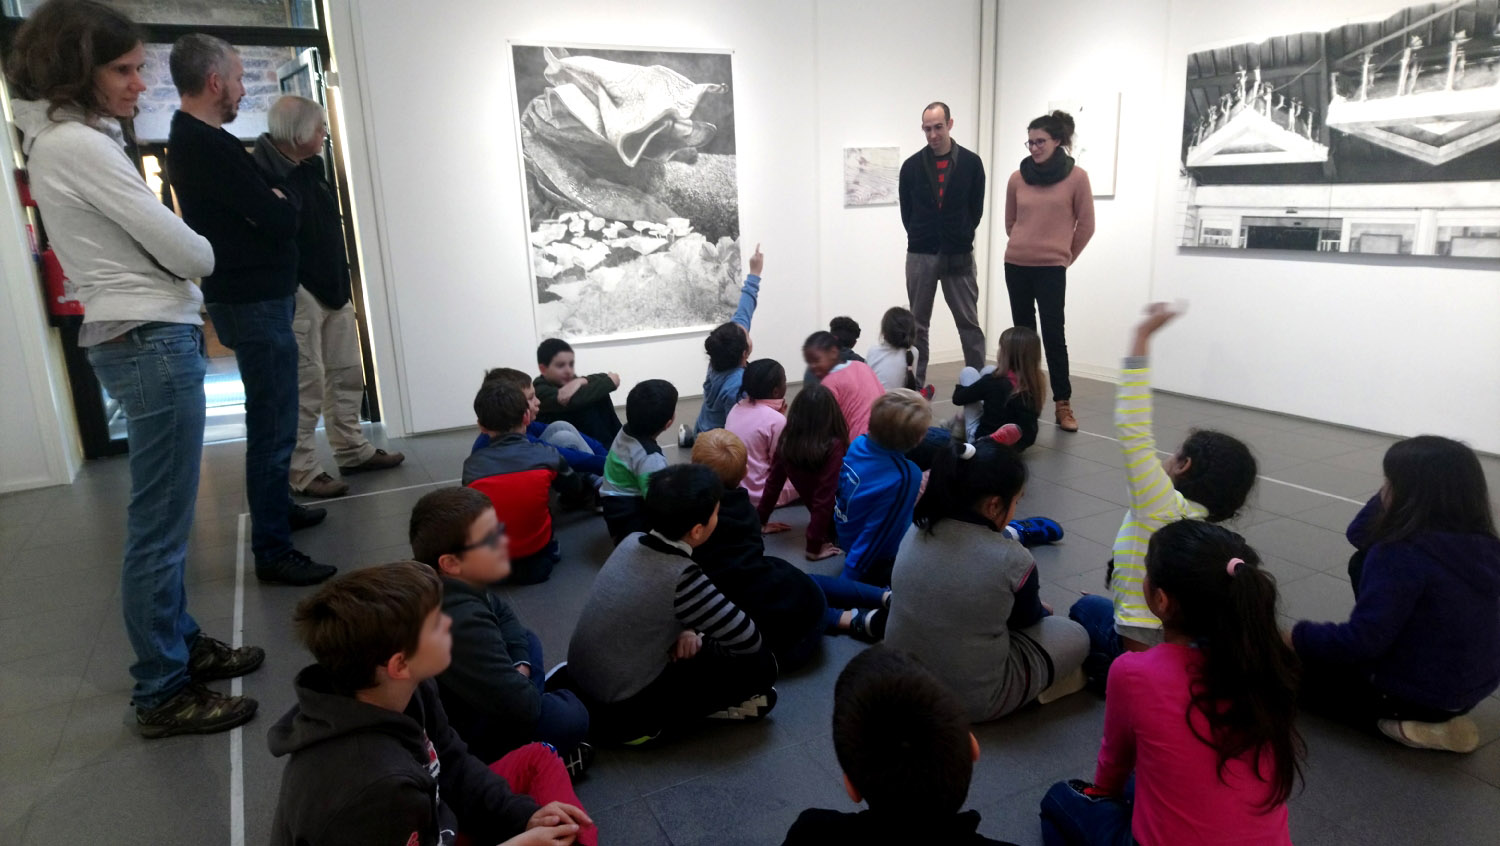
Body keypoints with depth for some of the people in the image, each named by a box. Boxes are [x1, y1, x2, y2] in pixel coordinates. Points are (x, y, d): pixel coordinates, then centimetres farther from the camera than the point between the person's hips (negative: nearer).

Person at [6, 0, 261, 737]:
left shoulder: (66, 139, 16)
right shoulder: (78, 146, -15)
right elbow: (185, 252, -15)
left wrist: (182, 256, 0)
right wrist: (203, 254, 6)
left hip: (137, 337, 10)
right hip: (152, 342, -10)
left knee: (159, 518, 18)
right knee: (159, 526, -3)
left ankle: (180, 644, 33)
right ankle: (161, 695, 9)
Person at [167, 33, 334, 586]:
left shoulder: (189, 141, 14)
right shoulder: (211, 146, -19)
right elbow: (281, 219, -19)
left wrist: (271, 200, -5)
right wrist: (284, 200, 0)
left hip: (246, 296, 11)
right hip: (255, 302, -11)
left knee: (270, 420, 22)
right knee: (273, 427, -6)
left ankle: (277, 507, 38)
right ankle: (272, 552, 0)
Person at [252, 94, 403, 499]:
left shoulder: (311, 167, 13)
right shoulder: (265, 172, -15)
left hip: (333, 288, 9)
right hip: (298, 293, -9)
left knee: (347, 374, 15)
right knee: (307, 383, -6)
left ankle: (353, 450, 27)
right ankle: (303, 473, 3)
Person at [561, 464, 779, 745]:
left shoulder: (632, 542, -5)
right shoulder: (681, 577, -26)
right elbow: (749, 640, -17)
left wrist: (686, 629, -2)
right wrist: (694, 634, 3)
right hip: (621, 712, -8)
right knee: (761, 666, -7)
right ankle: (650, 722, -2)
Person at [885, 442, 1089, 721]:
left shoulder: (916, 532, -8)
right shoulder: (1013, 560, -21)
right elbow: (1026, 619, -1)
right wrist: (1042, 610, 25)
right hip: (973, 700, -6)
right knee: (1075, 636, 12)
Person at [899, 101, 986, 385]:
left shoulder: (971, 163, 0)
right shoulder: (912, 165, 2)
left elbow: (976, 208, 5)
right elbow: (906, 212, 8)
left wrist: (959, 238, 2)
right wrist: (922, 239, 4)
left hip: (959, 255, -1)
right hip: (920, 256, 1)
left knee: (969, 323, 2)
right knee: (917, 325, 6)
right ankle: (916, 385, 15)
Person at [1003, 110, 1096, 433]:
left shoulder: (1076, 177, -4)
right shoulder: (1017, 178, 3)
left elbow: (1086, 225, 2)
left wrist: (1064, 255, 9)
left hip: (1051, 268, -3)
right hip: (1015, 265, 3)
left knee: (1053, 335, -4)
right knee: (1023, 332, 10)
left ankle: (1063, 404, 2)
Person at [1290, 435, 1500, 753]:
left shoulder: (1402, 555, -28)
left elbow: (1362, 641, -25)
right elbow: (1361, 535, 10)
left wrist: (1297, 637, -11)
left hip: (1421, 692, -8)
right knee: (1364, 564, 14)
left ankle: (1409, 721, -2)